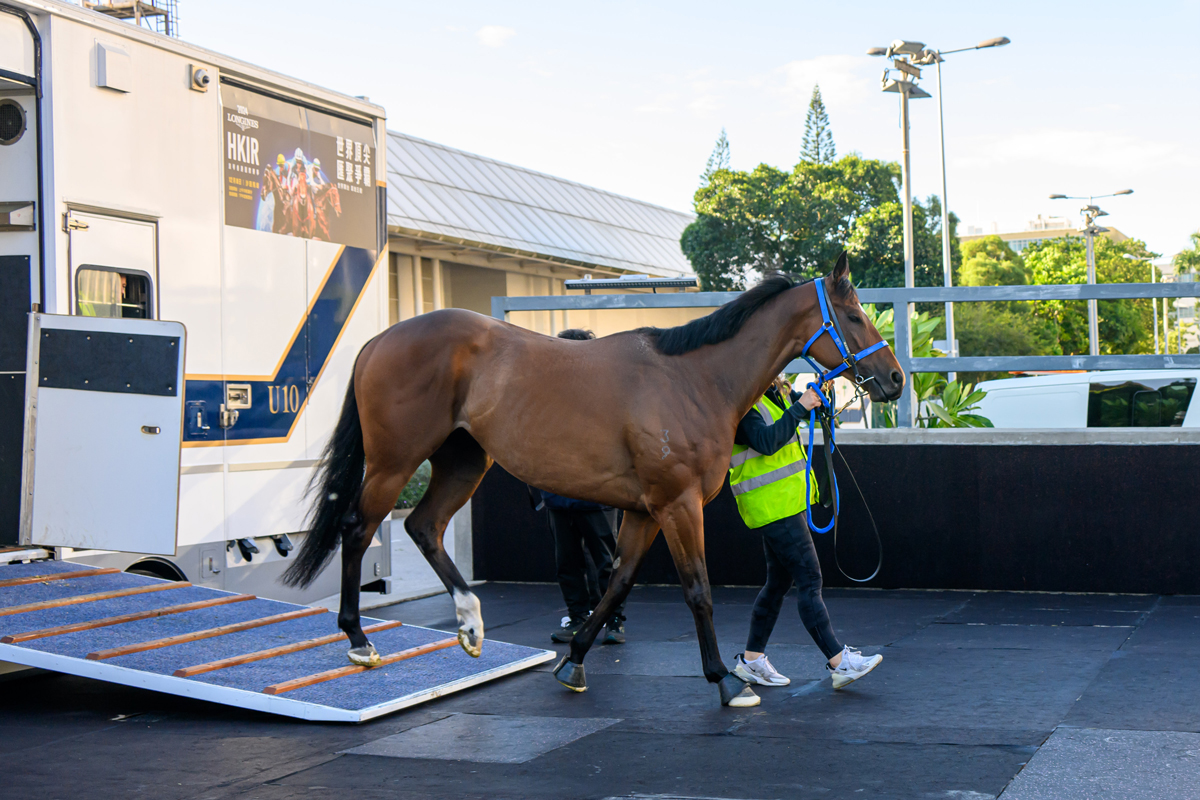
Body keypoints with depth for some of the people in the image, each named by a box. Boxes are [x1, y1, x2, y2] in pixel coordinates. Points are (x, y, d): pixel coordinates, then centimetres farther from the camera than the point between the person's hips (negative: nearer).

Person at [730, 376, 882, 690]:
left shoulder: (776, 393, 13)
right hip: (772, 505, -10)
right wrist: (800, 408, -25)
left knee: (780, 581, 14)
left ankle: (751, 660, 21)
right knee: (809, 580, -10)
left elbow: (812, 411, 20)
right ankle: (839, 662, -8)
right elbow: (766, 441, -29)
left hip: (787, 500, 10)